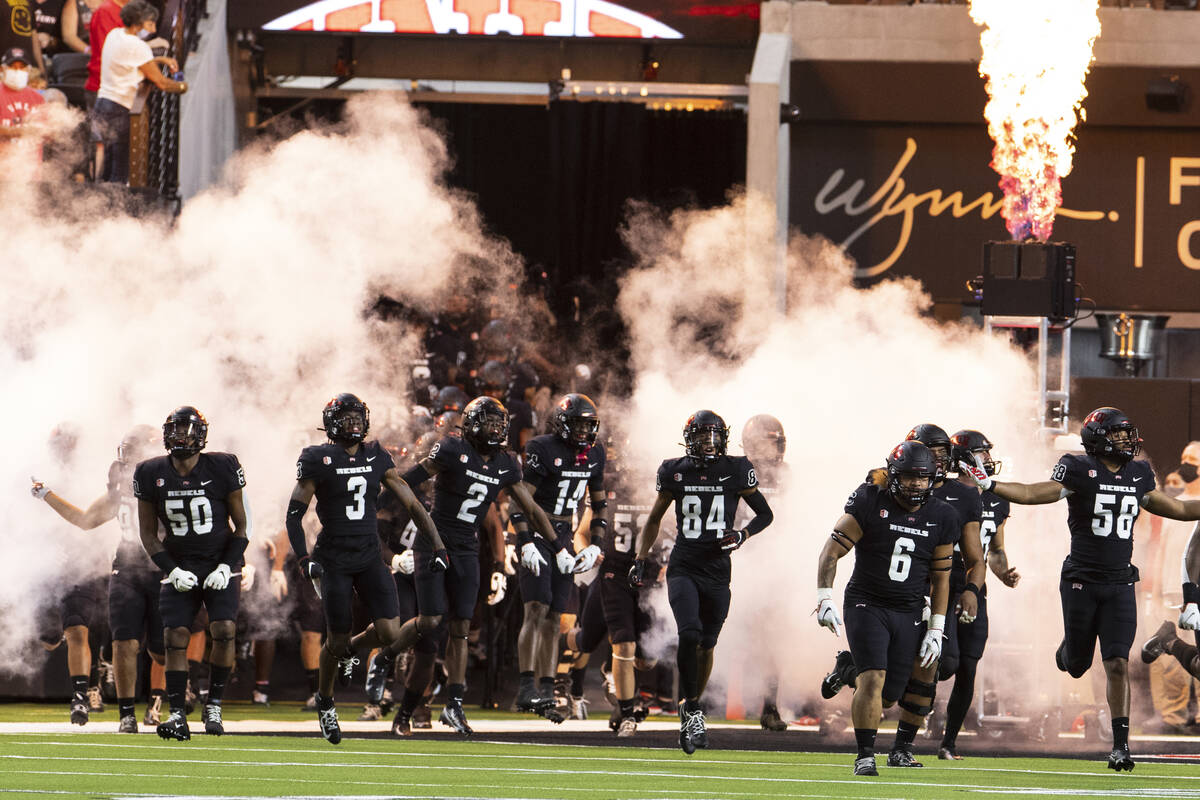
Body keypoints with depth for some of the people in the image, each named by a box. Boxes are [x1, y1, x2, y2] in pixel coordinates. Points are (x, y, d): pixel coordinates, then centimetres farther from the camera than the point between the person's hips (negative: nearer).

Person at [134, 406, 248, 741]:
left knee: (224, 629, -18)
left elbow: (240, 526, 0)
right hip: (180, 568, 2)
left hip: (220, 565, -2)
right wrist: (172, 570, -8)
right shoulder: (152, 474, -3)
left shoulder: (222, 468, -8)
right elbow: (148, 533, 5)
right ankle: (177, 714, -7)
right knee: (175, 637, -10)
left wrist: (226, 567, -12)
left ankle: (214, 705, -3)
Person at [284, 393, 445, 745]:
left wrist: (436, 545, 2)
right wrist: (304, 559, -15)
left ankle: (348, 652, 24)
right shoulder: (319, 461, -6)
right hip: (334, 559, -3)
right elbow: (294, 514, -4)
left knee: (389, 631, -10)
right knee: (337, 639, -1)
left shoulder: (377, 458, 5)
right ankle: (325, 701, 25)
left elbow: (412, 504, 9)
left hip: (370, 557, 3)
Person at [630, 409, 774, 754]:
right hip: (684, 567, -1)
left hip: (717, 570, 1)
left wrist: (742, 535, -9)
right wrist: (641, 560, 8)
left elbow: (765, 513, 10)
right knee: (689, 635, -20)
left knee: (706, 645, 9)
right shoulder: (675, 472, 3)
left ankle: (691, 709, 28)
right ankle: (692, 711, -10)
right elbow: (654, 519, 15)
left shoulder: (736, 471, 0)